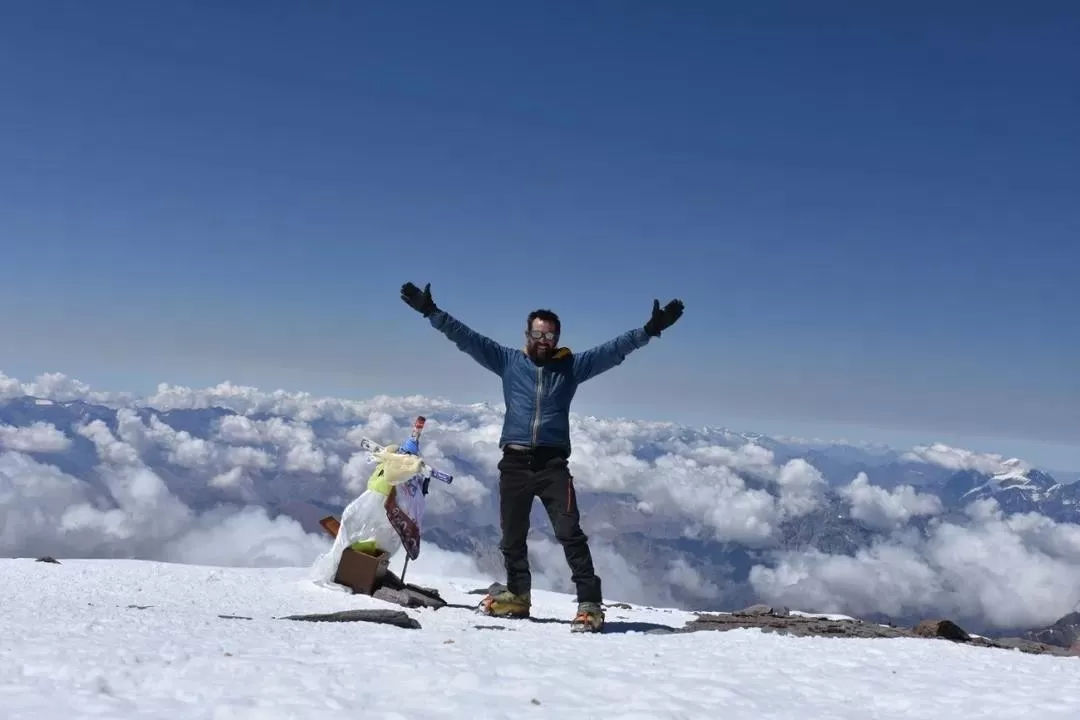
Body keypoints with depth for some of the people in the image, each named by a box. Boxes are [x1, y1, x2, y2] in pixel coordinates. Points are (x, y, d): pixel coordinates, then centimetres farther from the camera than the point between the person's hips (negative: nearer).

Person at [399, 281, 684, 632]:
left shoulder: (572, 365, 7)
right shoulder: (508, 361, 9)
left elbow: (614, 349, 0)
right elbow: (465, 337, 7)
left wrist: (651, 329, -11)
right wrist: (431, 311, 0)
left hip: (553, 462, -2)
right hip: (514, 462, 2)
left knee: (569, 532, -10)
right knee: (512, 536, 14)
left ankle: (590, 602, -10)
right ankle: (518, 595, 32)